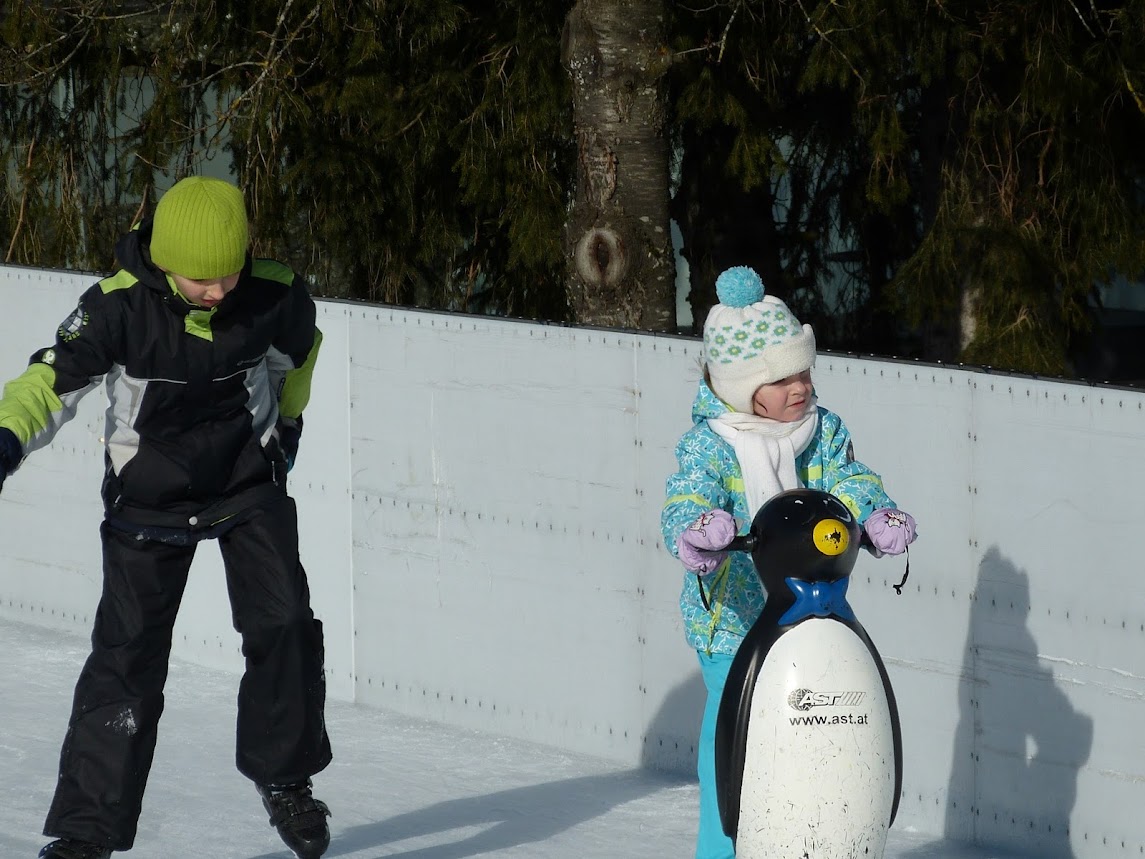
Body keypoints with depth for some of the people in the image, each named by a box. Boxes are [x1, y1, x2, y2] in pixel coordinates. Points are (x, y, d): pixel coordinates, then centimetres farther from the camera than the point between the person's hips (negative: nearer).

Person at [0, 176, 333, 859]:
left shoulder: (277, 297, -15)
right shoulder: (119, 307, -23)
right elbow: (55, 378, -30)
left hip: (249, 481, 2)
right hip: (149, 497, -1)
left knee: (284, 626, -12)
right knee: (127, 654, -6)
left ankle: (284, 776, 12)